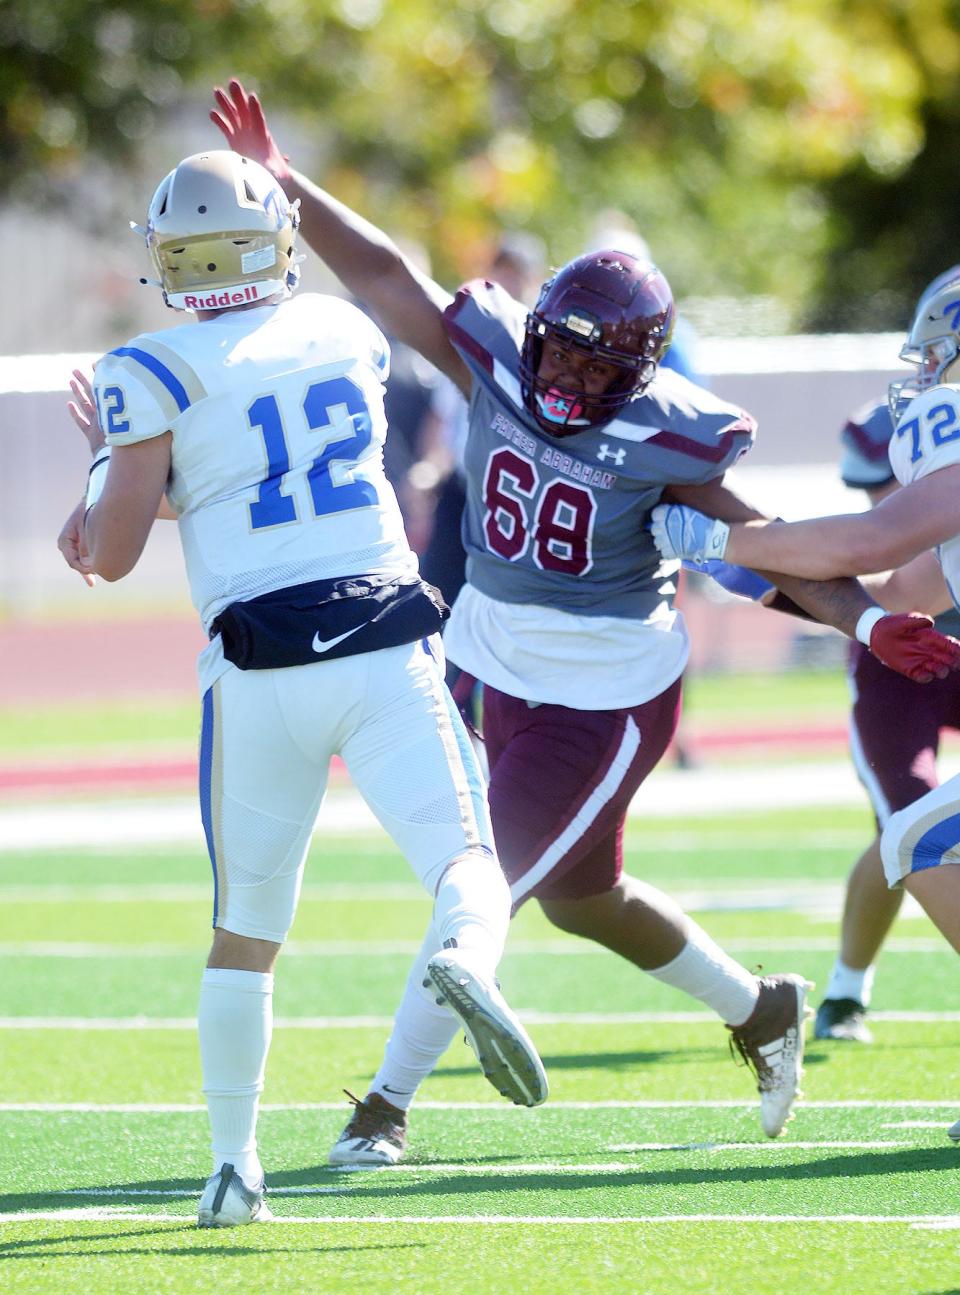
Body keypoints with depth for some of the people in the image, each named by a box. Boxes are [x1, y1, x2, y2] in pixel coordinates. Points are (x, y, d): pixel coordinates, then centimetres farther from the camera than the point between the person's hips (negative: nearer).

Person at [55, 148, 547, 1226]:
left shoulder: (153, 375, -4)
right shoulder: (346, 333, 11)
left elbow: (111, 557, -1)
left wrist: (107, 472, 17)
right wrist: (131, 501, 25)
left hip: (259, 670, -1)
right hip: (385, 642, 1)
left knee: (245, 928, 12)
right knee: (468, 866, -3)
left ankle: (233, 1164, 13)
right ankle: (464, 961, -38)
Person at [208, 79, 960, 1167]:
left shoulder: (661, 437, -18)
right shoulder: (498, 361, -9)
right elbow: (386, 277, -9)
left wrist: (868, 623, -17)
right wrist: (279, 182, -14)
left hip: (608, 696, -6)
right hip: (504, 666, 6)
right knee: (577, 895, 20)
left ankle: (389, 1103, 6)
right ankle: (759, 1010, 41)